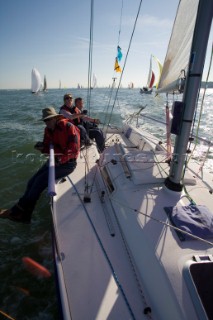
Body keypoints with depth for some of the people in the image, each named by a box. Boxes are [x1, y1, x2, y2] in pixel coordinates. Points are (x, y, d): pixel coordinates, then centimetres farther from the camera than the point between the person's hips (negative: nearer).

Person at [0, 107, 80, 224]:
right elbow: (48, 147, 13)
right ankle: (24, 216, 4)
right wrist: (42, 147, -10)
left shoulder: (68, 127, -15)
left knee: (40, 181, -18)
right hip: (55, 160, 8)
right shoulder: (48, 130, 8)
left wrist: (61, 159, -32)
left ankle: (18, 211, -1)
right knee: (32, 182, -4)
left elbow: (74, 149, -20)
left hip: (67, 163, -8)